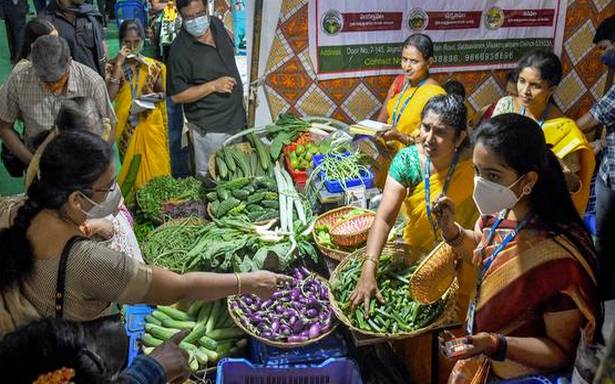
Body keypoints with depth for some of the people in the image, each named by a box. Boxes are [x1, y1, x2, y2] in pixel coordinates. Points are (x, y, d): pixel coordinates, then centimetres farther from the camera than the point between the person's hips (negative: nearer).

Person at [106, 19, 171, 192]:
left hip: (151, 125, 1)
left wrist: (154, 96, -12)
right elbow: (109, 95, -16)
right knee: (130, 169, 10)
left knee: (156, 169, 4)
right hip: (126, 126, 0)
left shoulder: (153, 66, 1)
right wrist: (119, 66, -18)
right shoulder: (114, 66, -3)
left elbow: (162, 92, 12)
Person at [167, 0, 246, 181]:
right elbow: (177, 96, -19)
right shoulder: (180, 50, -22)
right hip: (210, 130, -7)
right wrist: (213, 86, -24)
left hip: (237, 118, 7)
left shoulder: (217, 24, -2)